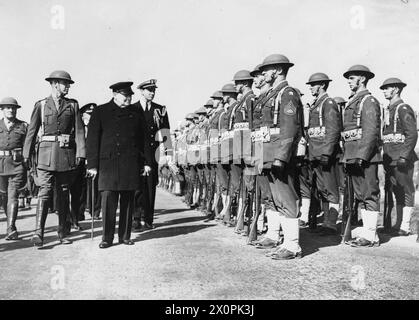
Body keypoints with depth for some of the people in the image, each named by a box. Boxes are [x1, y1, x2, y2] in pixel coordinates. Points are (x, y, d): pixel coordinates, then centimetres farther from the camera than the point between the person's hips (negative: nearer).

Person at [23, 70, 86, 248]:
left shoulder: (73, 105, 9)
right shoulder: (41, 105, 7)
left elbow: (79, 130, 3)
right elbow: (32, 131, 7)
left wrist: (80, 152, -8)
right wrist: (27, 155, 2)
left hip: (67, 153, 2)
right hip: (47, 153, -2)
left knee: (64, 193, 7)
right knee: (45, 192, -10)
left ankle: (62, 232, 15)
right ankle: (38, 232, -12)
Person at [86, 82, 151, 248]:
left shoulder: (135, 112, 13)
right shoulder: (100, 112, 5)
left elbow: (143, 138, 15)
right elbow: (92, 139, 1)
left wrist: (146, 161, 11)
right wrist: (92, 165, -5)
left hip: (131, 163, 3)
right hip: (108, 162, -2)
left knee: (128, 201, 5)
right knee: (108, 199, -7)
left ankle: (125, 236, 16)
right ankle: (107, 238, 3)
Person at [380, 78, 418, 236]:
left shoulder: (404, 109, -8)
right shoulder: (388, 110, 17)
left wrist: (404, 156, -21)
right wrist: (386, 157, 16)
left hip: (402, 159, -8)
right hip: (390, 159, 8)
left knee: (406, 192, -1)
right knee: (397, 192, 12)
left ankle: (405, 227, 3)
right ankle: (398, 225, 20)